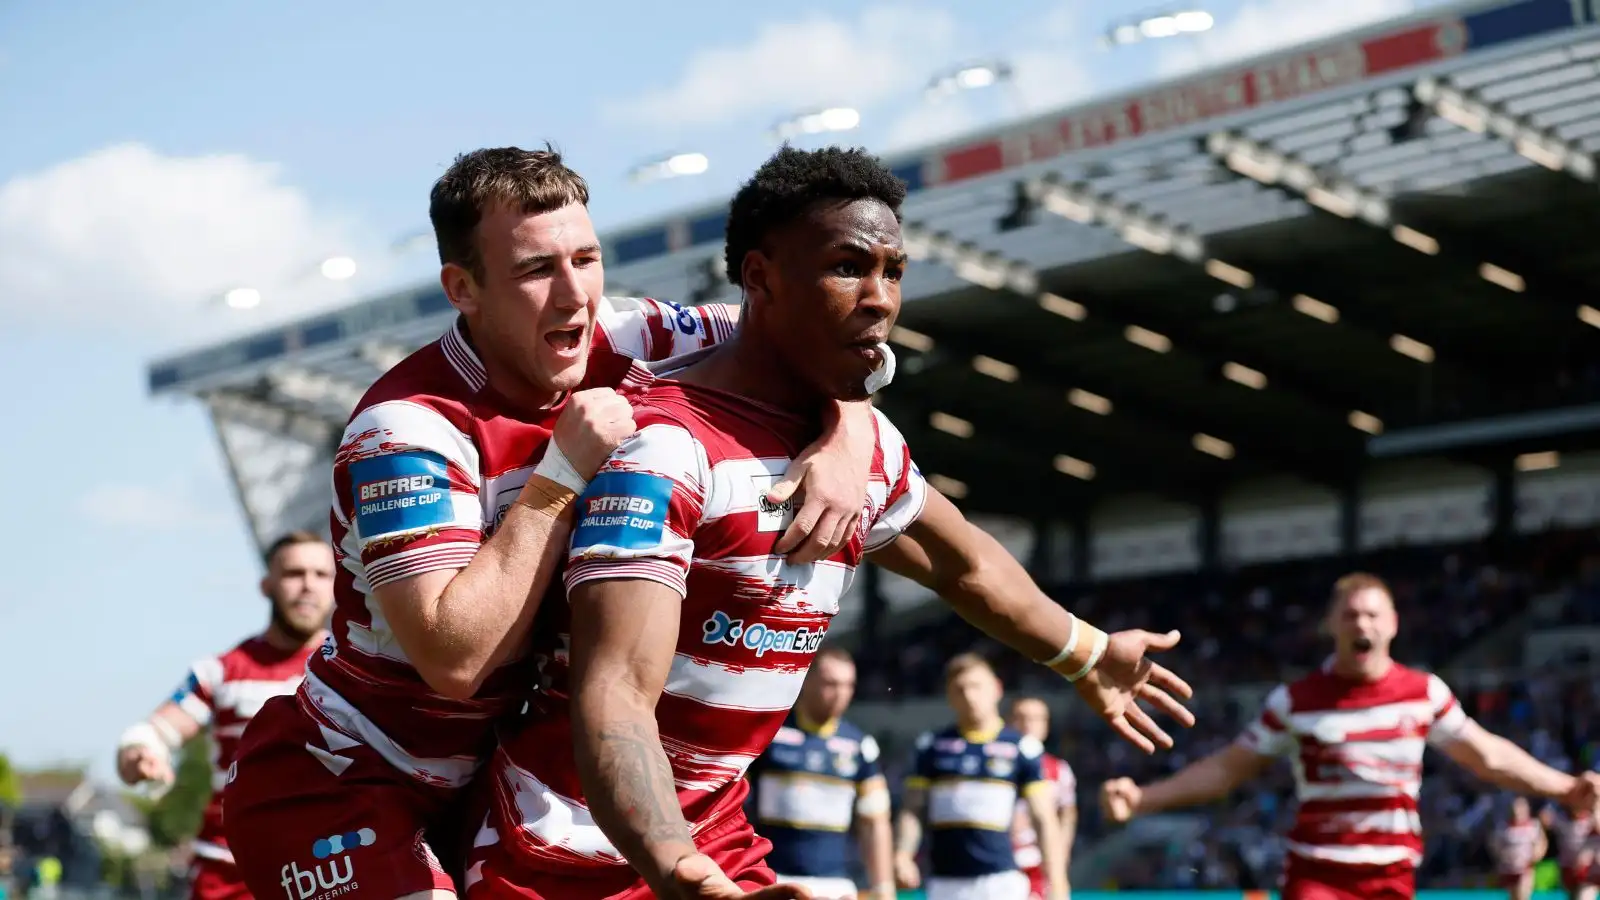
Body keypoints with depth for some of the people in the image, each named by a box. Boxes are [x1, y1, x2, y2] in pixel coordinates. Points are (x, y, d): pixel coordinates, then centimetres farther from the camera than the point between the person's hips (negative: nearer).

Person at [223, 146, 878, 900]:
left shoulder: (614, 351, -9)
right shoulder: (407, 430, -25)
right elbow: (453, 658, -33)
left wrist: (846, 443, -21)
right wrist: (562, 476, -30)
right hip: (333, 786, -6)